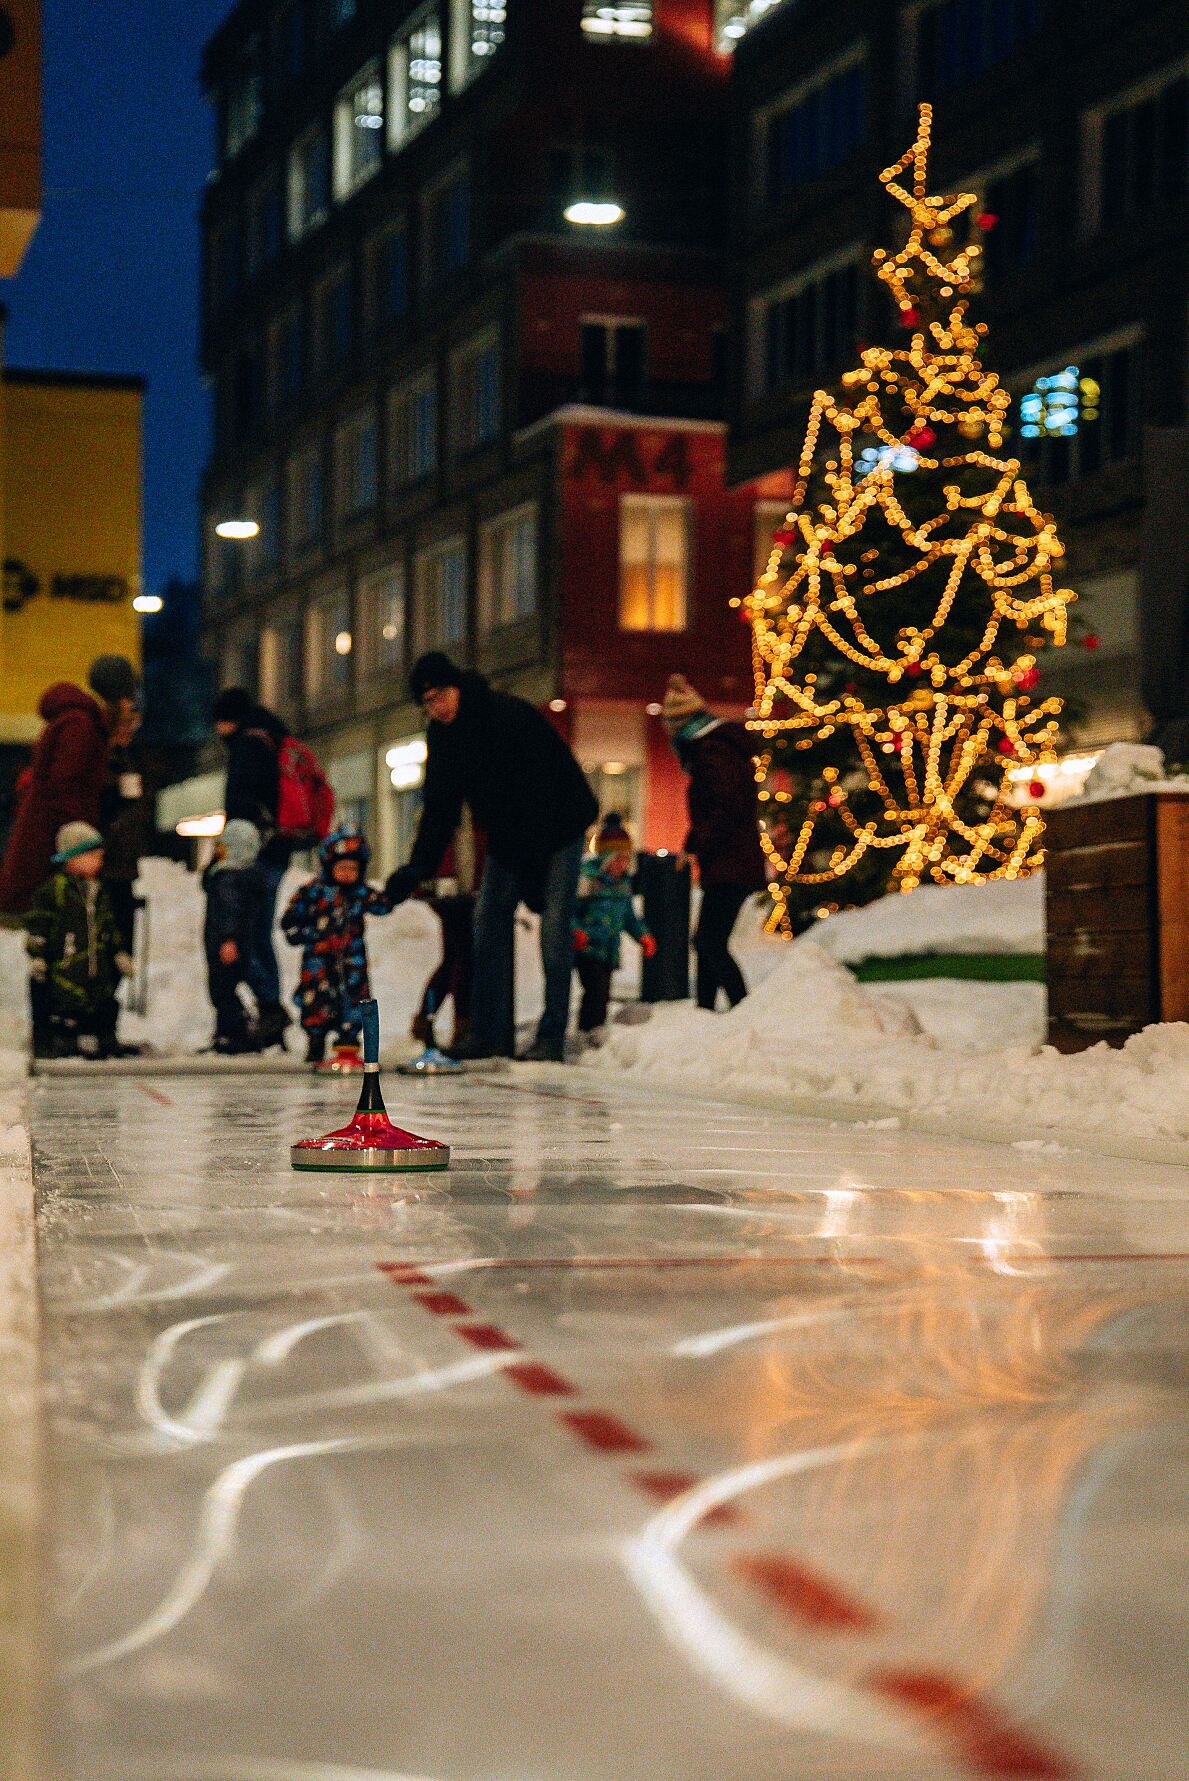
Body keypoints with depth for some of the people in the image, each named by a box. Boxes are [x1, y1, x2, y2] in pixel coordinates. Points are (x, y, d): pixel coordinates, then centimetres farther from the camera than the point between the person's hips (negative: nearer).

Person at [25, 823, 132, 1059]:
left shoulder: (100, 894, 14)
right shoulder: (52, 890, -8)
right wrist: (36, 957, -12)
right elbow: (36, 925, -8)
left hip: (99, 973, 6)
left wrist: (120, 953, 21)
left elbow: (110, 928, 24)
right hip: (63, 974, -6)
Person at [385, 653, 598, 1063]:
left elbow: (541, 796, -30)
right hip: (507, 837, 7)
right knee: (489, 921, 0)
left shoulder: (512, 716, -28)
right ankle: (491, 1033, 4)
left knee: (554, 924, -13)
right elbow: (440, 806, -3)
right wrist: (420, 865, -16)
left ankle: (552, 1036, -11)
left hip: (558, 827, -7)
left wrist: (532, 865, -32)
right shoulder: (441, 736, -5)